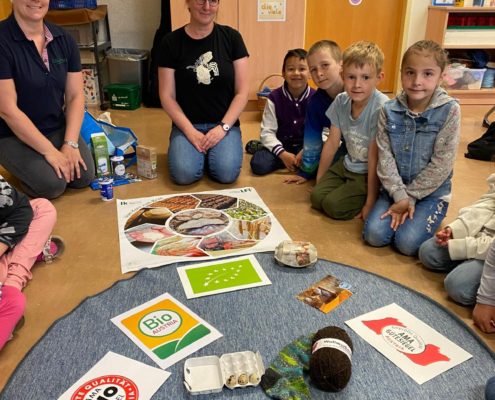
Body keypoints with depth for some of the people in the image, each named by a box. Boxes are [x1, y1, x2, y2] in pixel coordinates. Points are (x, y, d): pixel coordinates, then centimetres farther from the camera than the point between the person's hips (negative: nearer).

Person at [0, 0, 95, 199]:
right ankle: (23, 167, 11)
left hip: (58, 128, 5)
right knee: (52, 183, -23)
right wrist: (49, 151, -21)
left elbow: (75, 96, -1)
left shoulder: (64, 39, -1)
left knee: (84, 176, -12)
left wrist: (70, 143, -13)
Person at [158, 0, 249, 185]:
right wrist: (190, 131, -14)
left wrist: (223, 127, -13)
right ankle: (200, 153, 9)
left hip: (224, 123, 0)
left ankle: (210, 153, 9)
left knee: (227, 174, -25)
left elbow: (242, 91, -2)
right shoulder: (171, 42, -1)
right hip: (187, 124, 0)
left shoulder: (231, 37, -1)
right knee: (184, 174, -25)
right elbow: (167, 96, -2)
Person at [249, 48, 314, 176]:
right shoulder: (274, 98, -7)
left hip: (306, 146, 1)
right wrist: (283, 154, -23)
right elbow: (267, 132, -10)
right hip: (281, 145, 0)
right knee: (258, 164, -27)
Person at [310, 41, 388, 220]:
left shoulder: (381, 108, -25)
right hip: (347, 165, 6)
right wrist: (319, 181, 7)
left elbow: (374, 157, -23)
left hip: (370, 172, -6)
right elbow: (331, 143, 1)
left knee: (333, 205, -18)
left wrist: (370, 202, -18)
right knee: (316, 196, -8)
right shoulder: (341, 101, -7)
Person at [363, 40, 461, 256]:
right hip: (395, 188, 3)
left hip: (432, 191, -2)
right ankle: (402, 210, 15)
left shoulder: (449, 111, -13)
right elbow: (385, 157, -8)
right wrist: (400, 196, -16)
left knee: (407, 242, -19)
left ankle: (428, 217, 12)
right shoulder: (389, 110, -5)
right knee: (374, 235, -14)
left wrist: (410, 196, -13)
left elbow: (441, 164, -14)